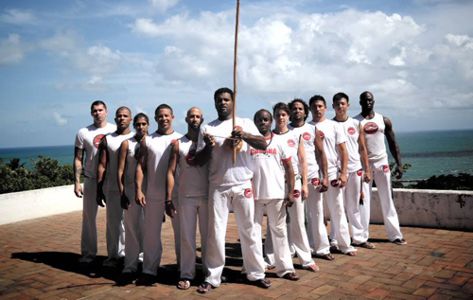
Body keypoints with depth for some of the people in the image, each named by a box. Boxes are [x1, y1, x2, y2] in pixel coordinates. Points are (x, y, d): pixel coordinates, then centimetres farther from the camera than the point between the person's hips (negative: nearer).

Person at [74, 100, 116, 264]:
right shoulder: (83, 133, 3)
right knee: (89, 217, 7)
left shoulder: (115, 130, 1)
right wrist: (77, 182, -3)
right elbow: (78, 159, 4)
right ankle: (88, 252, 19)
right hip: (91, 180, 1)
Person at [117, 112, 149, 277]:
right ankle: (130, 264, 8)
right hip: (131, 189, 0)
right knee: (131, 227, 2)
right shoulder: (126, 144, 3)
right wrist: (122, 193, -6)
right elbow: (120, 170, 0)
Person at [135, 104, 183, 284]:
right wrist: (138, 190, -7)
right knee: (151, 233, 5)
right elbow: (140, 166, 4)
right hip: (153, 195, 1)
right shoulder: (147, 141, 7)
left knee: (181, 231, 7)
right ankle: (149, 271, 14)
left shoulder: (181, 140, 4)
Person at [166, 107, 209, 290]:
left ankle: (209, 272, 18)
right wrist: (168, 199, -6)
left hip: (207, 196, 0)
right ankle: (186, 274, 11)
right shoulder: (178, 144, 4)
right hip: (186, 197, 0)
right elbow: (171, 172, 0)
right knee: (187, 237, 3)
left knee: (207, 235, 7)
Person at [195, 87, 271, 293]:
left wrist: (244, 135, -26)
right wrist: (208, 146, -17)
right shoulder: (207, 128, 7)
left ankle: (256, 273, 19)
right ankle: (212, 277, 13)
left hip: (242, 185, 0)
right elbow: (199, 160, 4)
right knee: (215, 233, 3)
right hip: (217, 187, 1)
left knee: (249, 230, 7)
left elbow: (263, 145, -9)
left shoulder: (245, 123, 5)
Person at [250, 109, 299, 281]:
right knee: (253, 231, 7)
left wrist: (291, 192, -3)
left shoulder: (279, 141, 4)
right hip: (254, 194, 0)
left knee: (279, 230, 9)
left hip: (277, 194, 1)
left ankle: (285, 268, 17)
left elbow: (289, 168, 4)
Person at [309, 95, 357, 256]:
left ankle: (344, 244, 15)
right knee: (315, 211, 5)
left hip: (332, 173, 0)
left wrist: (343, 173, -4)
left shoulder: (334, 126, 4)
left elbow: (343, 151, 2)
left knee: (337, 210, 6)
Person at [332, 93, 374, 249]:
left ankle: (358, 238, 19)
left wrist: (367, 169, 5)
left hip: (355, 169, 2)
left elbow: (362, 148, 9)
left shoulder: (356, 124, 7)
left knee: (354, 206, 11)